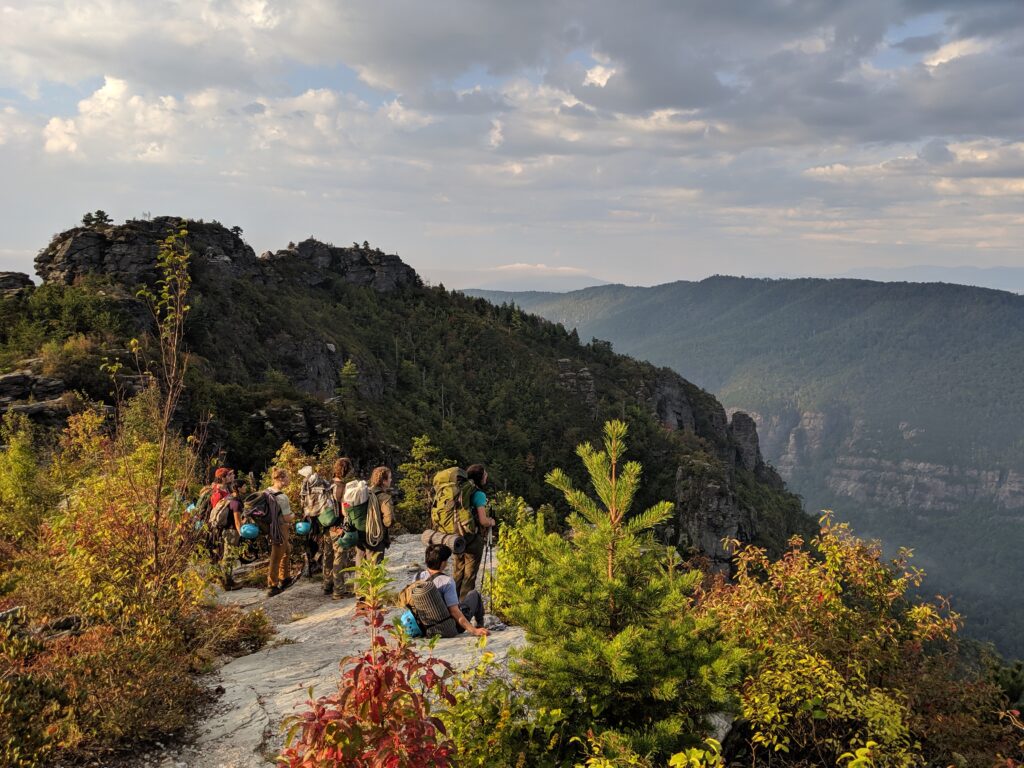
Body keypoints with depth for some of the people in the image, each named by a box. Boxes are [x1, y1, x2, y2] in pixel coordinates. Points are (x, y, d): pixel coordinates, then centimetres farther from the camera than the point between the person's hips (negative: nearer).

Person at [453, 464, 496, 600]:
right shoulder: (479, 494, -15)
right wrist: (491, 521, 1)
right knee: (469, 576, 1)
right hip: (473, 539, -7)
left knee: (458, 574, 17)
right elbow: (483, 521, -20)